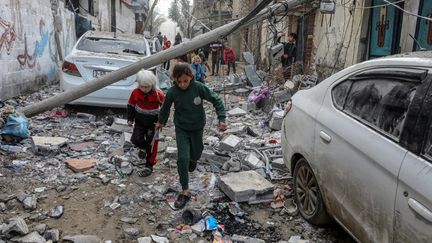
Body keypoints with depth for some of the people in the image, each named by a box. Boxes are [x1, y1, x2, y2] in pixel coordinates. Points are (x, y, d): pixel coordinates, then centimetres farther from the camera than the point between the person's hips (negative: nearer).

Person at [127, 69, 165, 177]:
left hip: (153, 123, -3)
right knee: (136, 139, -10)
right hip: (140, 122, 3)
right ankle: (143, 147, 27)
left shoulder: (158, 94, -19)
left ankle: (149, 165, 18)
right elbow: (131, 105, 5)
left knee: (151, 144, 3)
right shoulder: (135, 92, -10)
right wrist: (130, 119, 4)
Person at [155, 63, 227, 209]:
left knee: (196, 153, 19)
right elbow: (166, 107, 2)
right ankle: (185, 192, 1)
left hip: (197, 127, 1)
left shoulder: (199, 87, -22)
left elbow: (216, 100, -12)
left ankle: (193, 159, 59)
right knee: (182, 158, -10)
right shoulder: (172, 92, -18)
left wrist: (221, 119, -20)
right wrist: (161, 121, 18)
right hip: (181, 128, -1)